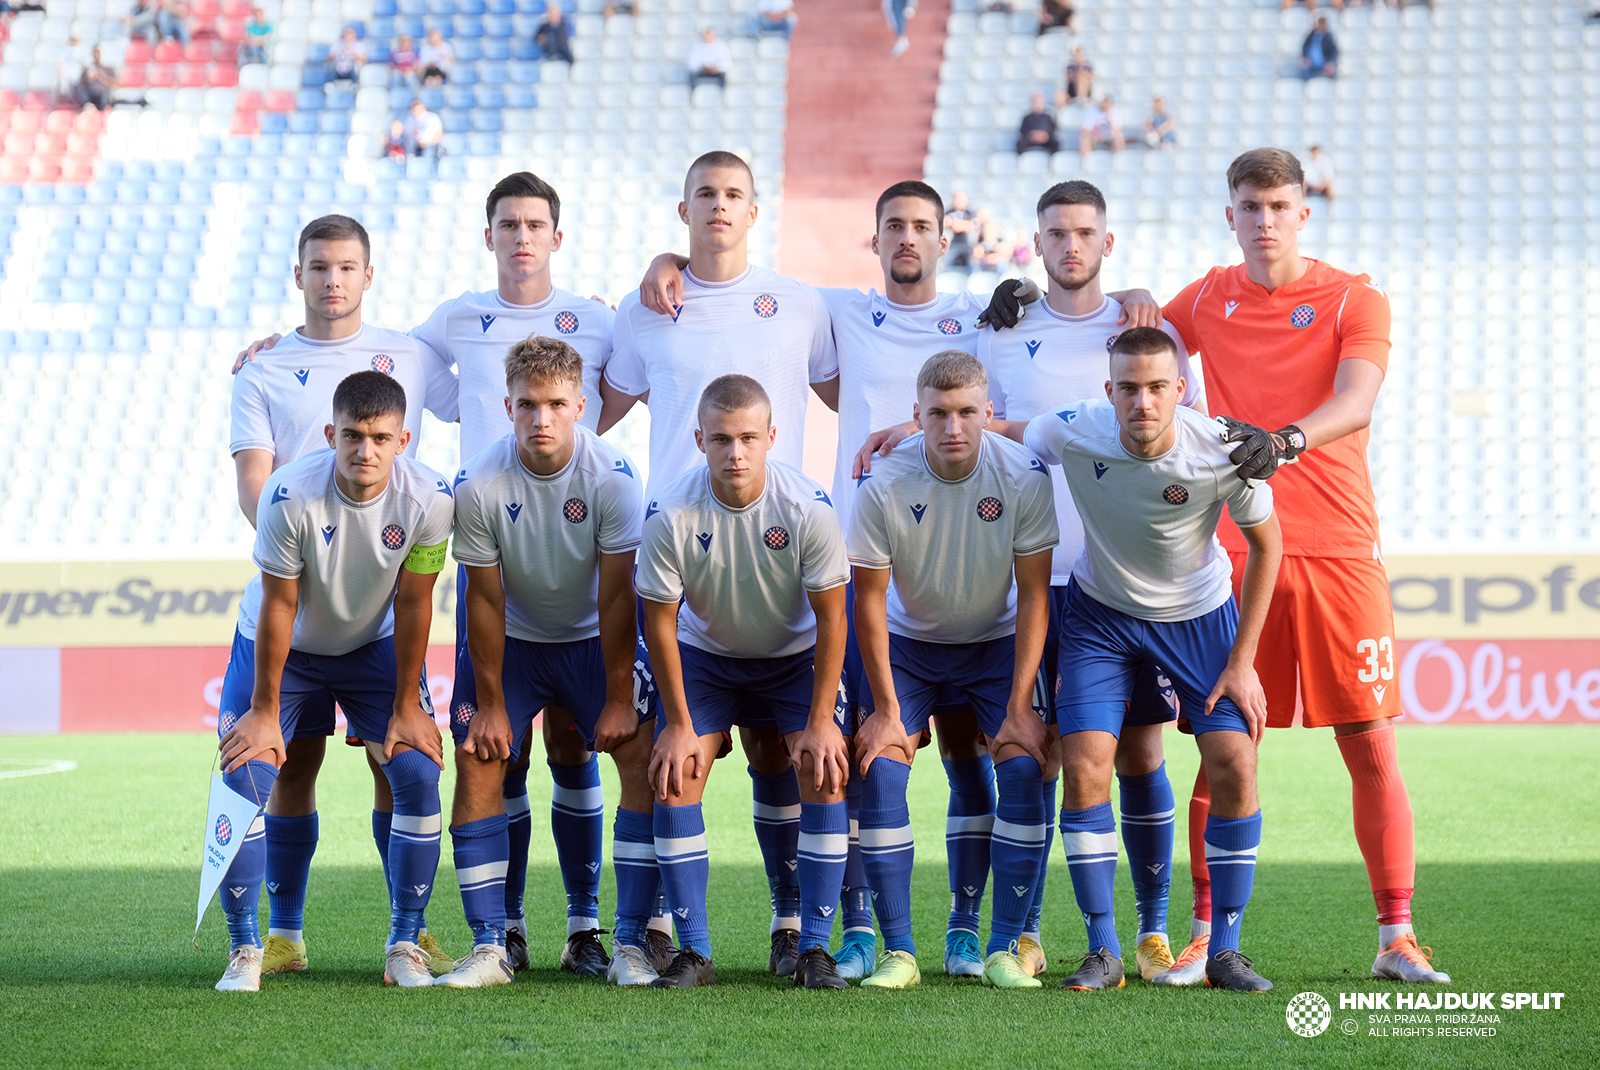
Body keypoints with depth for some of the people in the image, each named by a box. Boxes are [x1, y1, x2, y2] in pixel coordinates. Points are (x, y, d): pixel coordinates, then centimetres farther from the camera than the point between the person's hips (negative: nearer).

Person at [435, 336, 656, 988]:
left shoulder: (612, 477, -22)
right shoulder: (477, 486, -21)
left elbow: (616, 596, -18)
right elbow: (485, 599, -13)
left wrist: (619, 699, -17)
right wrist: (489, 704, -10)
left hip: (596, 638, -1)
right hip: (514, 640, 1)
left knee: (642, 753, -16)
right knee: (476, 760, -12)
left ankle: (630, 943, -11)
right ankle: (489, 948, -6)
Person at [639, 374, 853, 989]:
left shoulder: (808, 509, -25)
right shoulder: (670, 516, -24)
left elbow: (831, 616, -15)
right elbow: (659, 621, -13)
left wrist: (821, 720, -16)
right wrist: (679, 724, -12)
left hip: (794, 655, 0)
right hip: (703, 655, 1)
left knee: (826, 774, -16)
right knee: (674, 776, -14)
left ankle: (814, 948, -8)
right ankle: (693, 952, -6)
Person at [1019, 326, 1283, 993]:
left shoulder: (1223, 452, -26)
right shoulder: (1072, 433, -24)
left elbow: (1265, 544, -9)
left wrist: (1242, 662, -9)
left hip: (1200, 614, 0)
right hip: (1101, 613, 1)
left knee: (1234, 767, -13)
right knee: (1084, 767, -14)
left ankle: (1224, 951, 1)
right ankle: (1103, 953, -3)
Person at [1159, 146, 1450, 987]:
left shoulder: (1355, 300, 2)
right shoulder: (1207, 301, 11)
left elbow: (1355, 402, -14)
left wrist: (1285, 439, -33)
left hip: (1340, 550, -1)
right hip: (1235, 551, 2)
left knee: (1371, 745, -2)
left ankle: (1396, 937, 2)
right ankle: (1205, 934, 6)